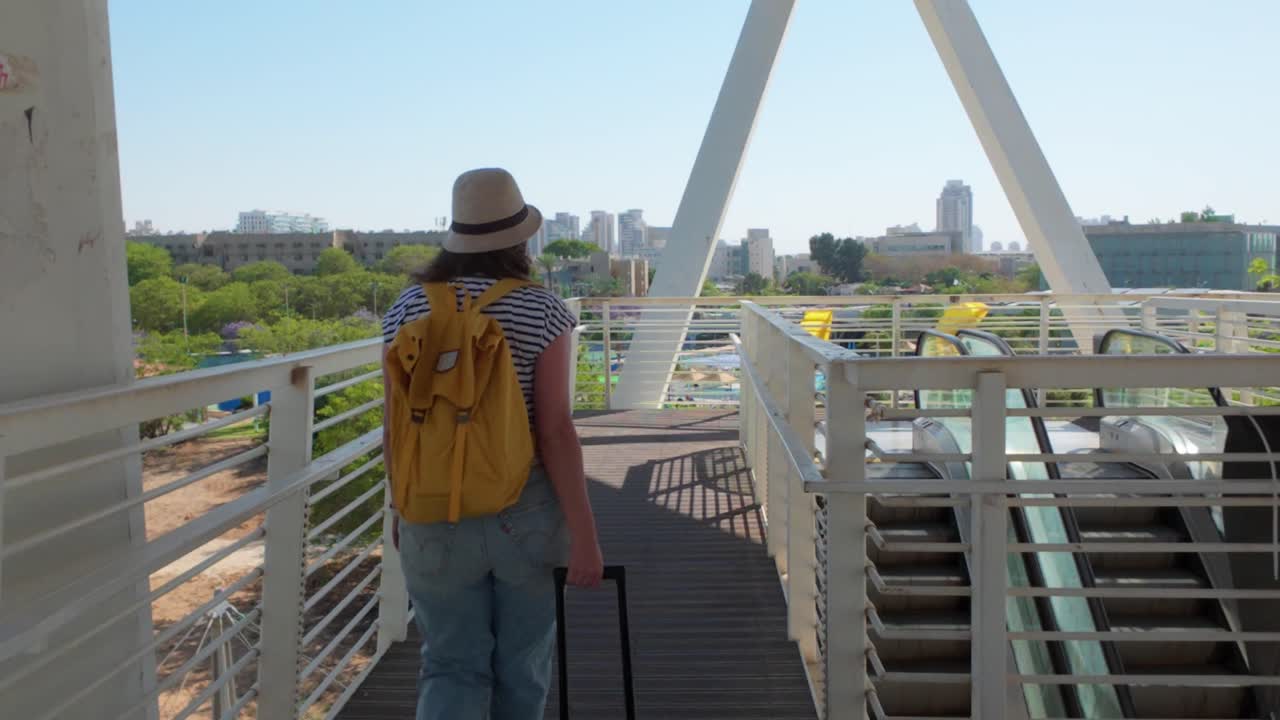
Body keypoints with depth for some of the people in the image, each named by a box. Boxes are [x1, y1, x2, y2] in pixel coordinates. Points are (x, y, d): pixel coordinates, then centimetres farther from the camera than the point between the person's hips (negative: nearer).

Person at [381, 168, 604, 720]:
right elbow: (556, 431, -16)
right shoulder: (542, 311, -10)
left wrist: (403, 507, 15)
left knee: (452, 667, 13)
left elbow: (396, 427, 0)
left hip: (437, 516, 2)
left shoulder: (409, 308, -2)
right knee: (522, 659, 20)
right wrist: (585, 535, -11)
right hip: (527, 511, -1)